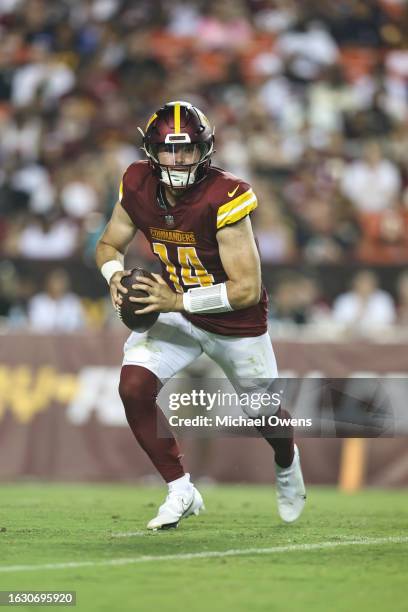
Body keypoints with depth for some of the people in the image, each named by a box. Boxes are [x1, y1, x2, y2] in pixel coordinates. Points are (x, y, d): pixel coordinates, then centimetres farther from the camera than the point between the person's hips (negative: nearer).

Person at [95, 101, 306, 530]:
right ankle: (180, 491, -3)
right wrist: (115, 275, -21)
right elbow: (109, 245, 2)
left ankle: (287, 464, 50)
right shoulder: (138, 186, -15)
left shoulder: (225, 198, -31)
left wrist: (178, 301, -36)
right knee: (134, 386, -20)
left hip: (235, 319, -4)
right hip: (176, 309, 4)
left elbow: (248, 289, -31)